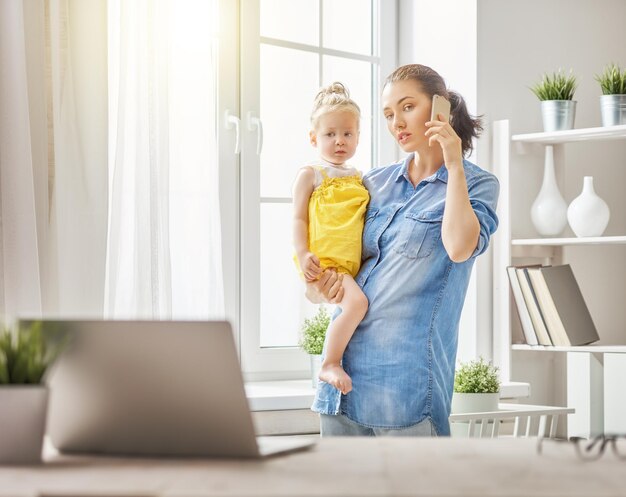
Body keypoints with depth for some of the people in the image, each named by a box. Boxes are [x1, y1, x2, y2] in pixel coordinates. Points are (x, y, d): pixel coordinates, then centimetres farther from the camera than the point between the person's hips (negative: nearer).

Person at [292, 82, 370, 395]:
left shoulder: (359, 179, 21)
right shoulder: (310, 175, 3)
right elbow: (299, 218, -2)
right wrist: (303, 254, -16)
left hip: (354, 264, 8)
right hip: (323, 262, -8)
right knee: (356, 302, -28)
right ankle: (330, 364, -20)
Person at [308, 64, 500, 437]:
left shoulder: (477, 184, 1)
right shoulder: (375, 183, 16)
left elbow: (460, 248, -19)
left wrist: (454, 165, -12)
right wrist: (319, 287, 0)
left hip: (409, 369, -5)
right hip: (346, 357, 6)